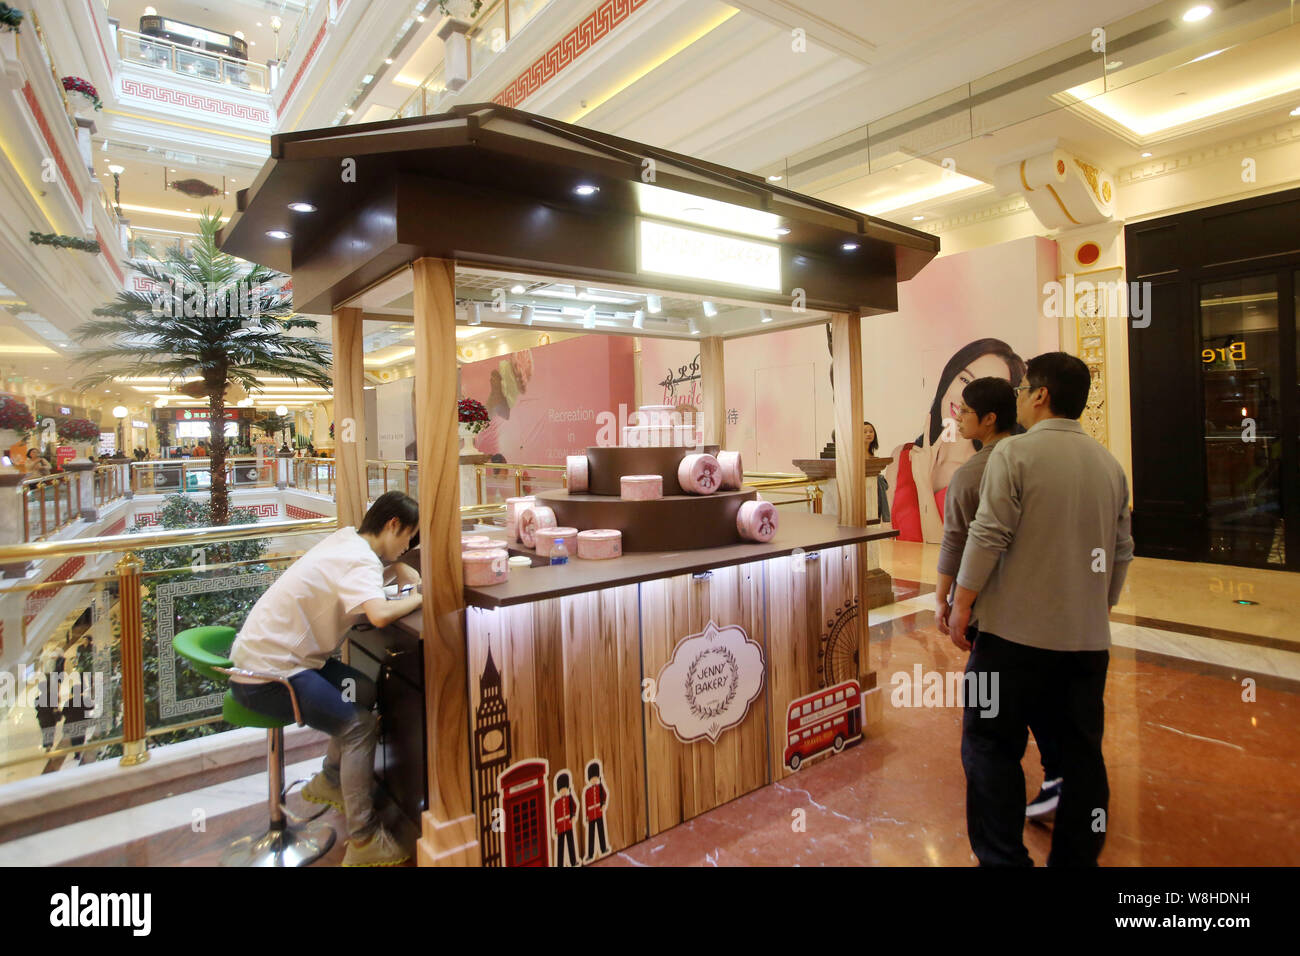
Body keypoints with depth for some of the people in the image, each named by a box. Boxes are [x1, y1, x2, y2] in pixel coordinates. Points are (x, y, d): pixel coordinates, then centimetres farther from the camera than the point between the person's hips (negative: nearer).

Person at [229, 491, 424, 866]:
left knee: (364, 692, 11)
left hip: (270, 651, 10)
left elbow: (386, 562, 22)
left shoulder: (348, 537, 4)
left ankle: (329, 782, 28)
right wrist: (417, 598, -20)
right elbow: (380, 614, -39)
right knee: (360, 725, -14)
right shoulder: (360, 560, -22)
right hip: (264, 676, -10)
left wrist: (398, 569, 0)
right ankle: (363, 842, -7)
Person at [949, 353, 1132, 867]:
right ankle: (1076, 857, 24)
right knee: (1082, 753, 14)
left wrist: (961, 606, -7)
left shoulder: (1015, 452, -10)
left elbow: (988, 537, -15)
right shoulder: (1109, 463, 9)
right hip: (1089, 638, 7)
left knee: (991, 747, 5)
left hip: (1016, 631, -6)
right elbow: (1122, 551, 14)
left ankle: (1003, 857, 7)